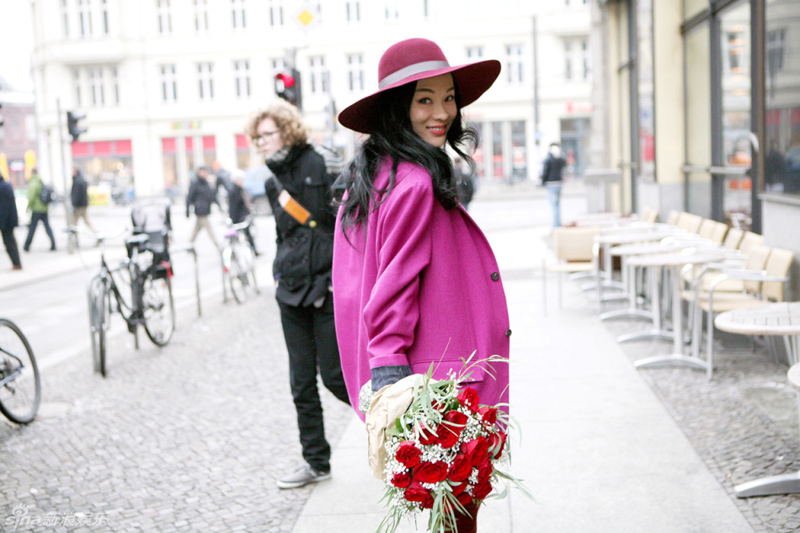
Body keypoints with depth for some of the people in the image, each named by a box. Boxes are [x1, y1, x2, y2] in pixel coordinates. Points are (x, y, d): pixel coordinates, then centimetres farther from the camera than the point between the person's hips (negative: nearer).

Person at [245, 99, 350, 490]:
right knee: (302, 383, 7)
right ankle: (316, 462, 19)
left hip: (328, 287, -7)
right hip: (292, 292, 7)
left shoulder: (323, 164, -8)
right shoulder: (274, 182, 13)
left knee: (334, 375, -4)